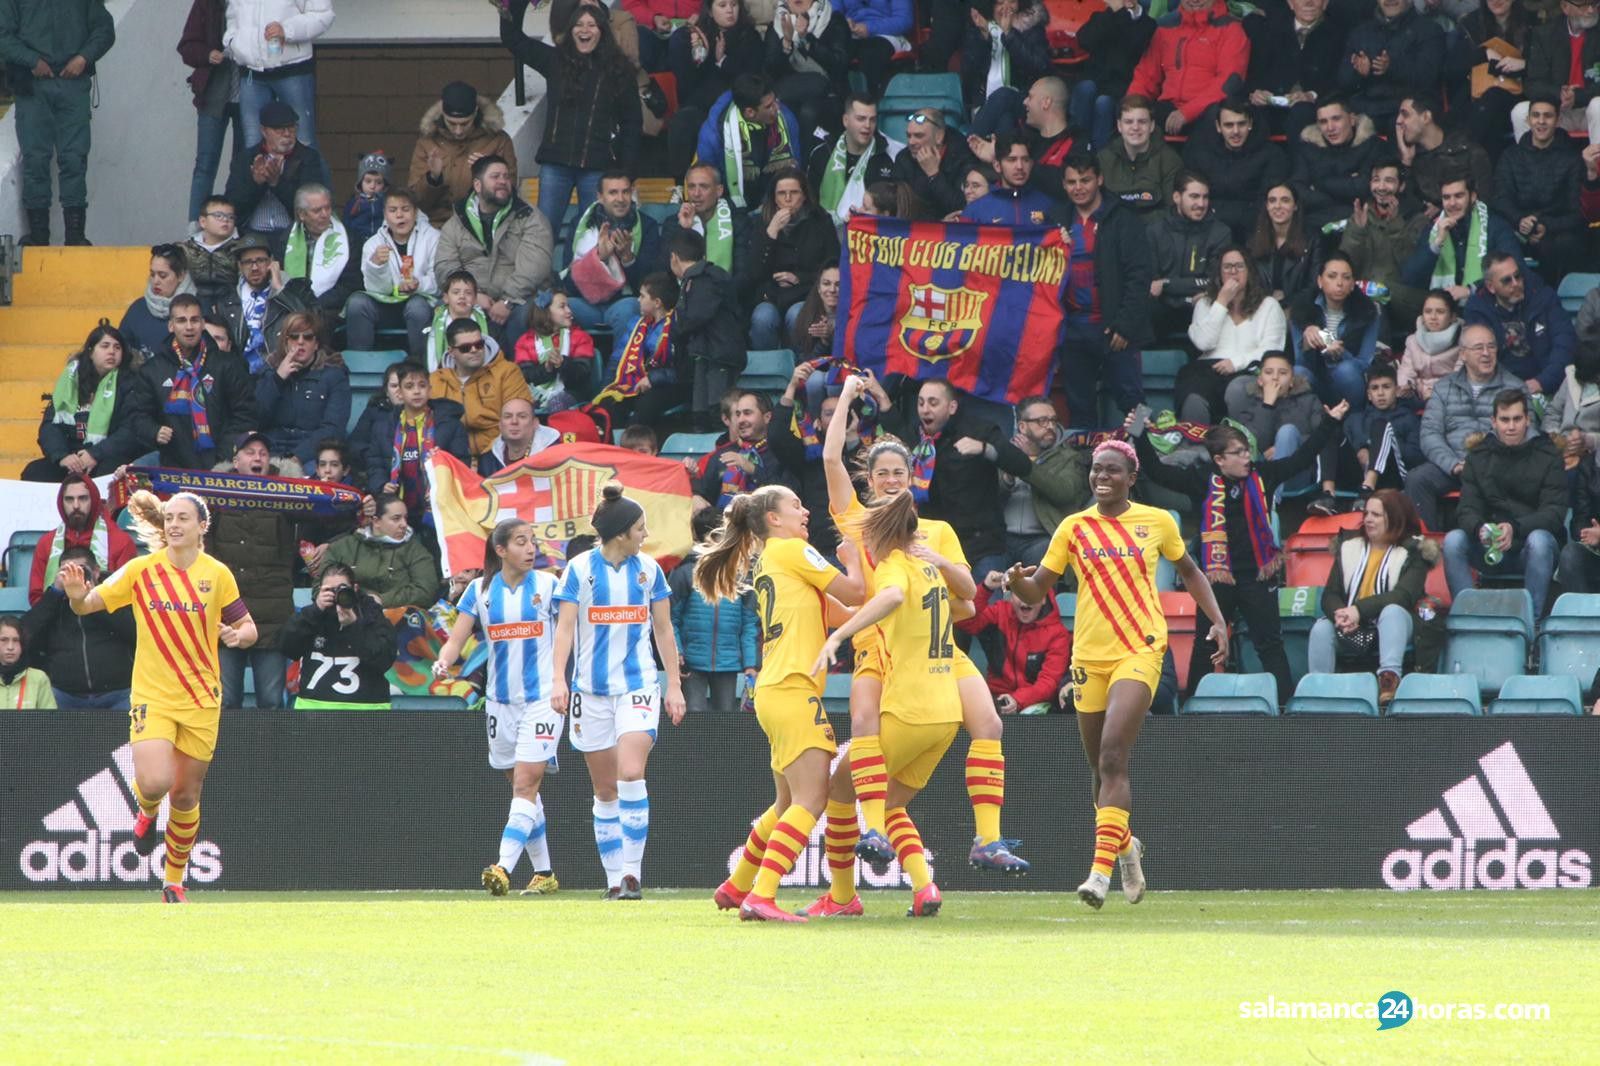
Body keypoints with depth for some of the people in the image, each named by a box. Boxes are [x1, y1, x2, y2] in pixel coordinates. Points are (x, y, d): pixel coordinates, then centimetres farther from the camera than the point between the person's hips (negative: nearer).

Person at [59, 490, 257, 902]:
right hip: (152, 695, -1)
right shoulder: (142, 570, -4)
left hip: (201, 698, 1)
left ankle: (174, 880, 25)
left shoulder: (217, 575, -1)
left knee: (186, 795, 6)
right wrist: (77, 596, -26)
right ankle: (147, 813, 18)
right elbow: (89, 605, -2)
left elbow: (248, 628, 7)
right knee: (155, 782, -20)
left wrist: (238, 635, -17)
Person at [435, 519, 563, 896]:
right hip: (500, 701, 4)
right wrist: (443, 661, -22)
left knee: (526, 784, -14)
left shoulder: (549, 585, -1)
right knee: (523, 789, 10)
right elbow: (456, 639, -1)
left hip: (543, 698, -4)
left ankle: (504, 867, -24)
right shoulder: (480, 590, 4)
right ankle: (544, 873, 20)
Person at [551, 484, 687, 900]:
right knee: (605, 790, 5)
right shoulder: (580, 569, -2)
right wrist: (558, 679, -16)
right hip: (591, 689, 0)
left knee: (630, 774, -18)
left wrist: (674, 685, 10)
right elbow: (565, 627, -5)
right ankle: (614, 880, 12)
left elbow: (663, 631, 12)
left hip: (638, 685, 0)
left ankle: (632, 872, -15)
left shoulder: (648, 569, 5)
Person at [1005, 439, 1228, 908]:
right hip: (1089, 655, 3)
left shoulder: (1157, 522, 3)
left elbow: (1189, 572, 20)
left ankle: (1102, 869, -24)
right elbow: (1037, 590, 4)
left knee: (1113, 759, -19)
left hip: (1139, 651, -3)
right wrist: (1017, 582, -18)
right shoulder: (1074, 528, 5)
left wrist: (1217, 621, 10)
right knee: (1101, 768, 10)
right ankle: (1125, 845, 38)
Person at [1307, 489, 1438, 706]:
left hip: (1389, 630, -3)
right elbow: (1330, 595, 6)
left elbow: (1404, 595, -16)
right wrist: (1339, 614, -20)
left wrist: (1359, 610, -26)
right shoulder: (1349, 546, 13)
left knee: (1393, 611, -34)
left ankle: (1389, 677, -54)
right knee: (1321, 628, -26)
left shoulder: (1412, 553, 1)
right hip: (1351, 634, 3)